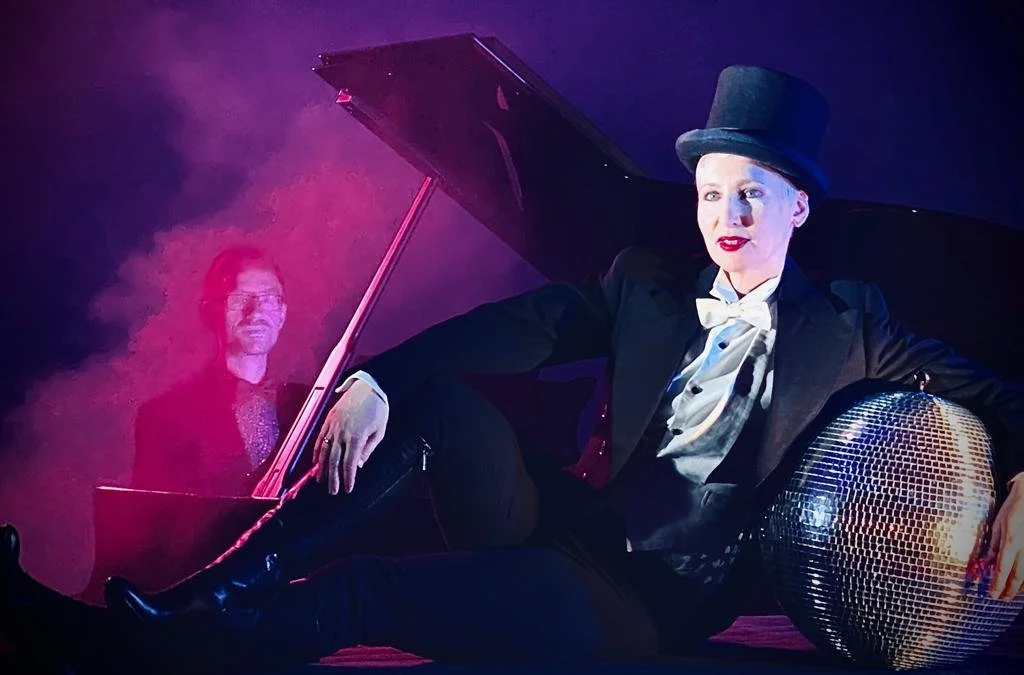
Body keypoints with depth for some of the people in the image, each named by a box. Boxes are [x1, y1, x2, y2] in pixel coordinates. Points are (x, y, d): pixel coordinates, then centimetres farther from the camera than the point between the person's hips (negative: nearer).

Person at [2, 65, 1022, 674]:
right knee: (430, 395, -22)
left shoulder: (845, 327, 2)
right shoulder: (643, 282, 9)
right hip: (561, 529, 4)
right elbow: (520, 328, -5)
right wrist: (373, 380, -20)